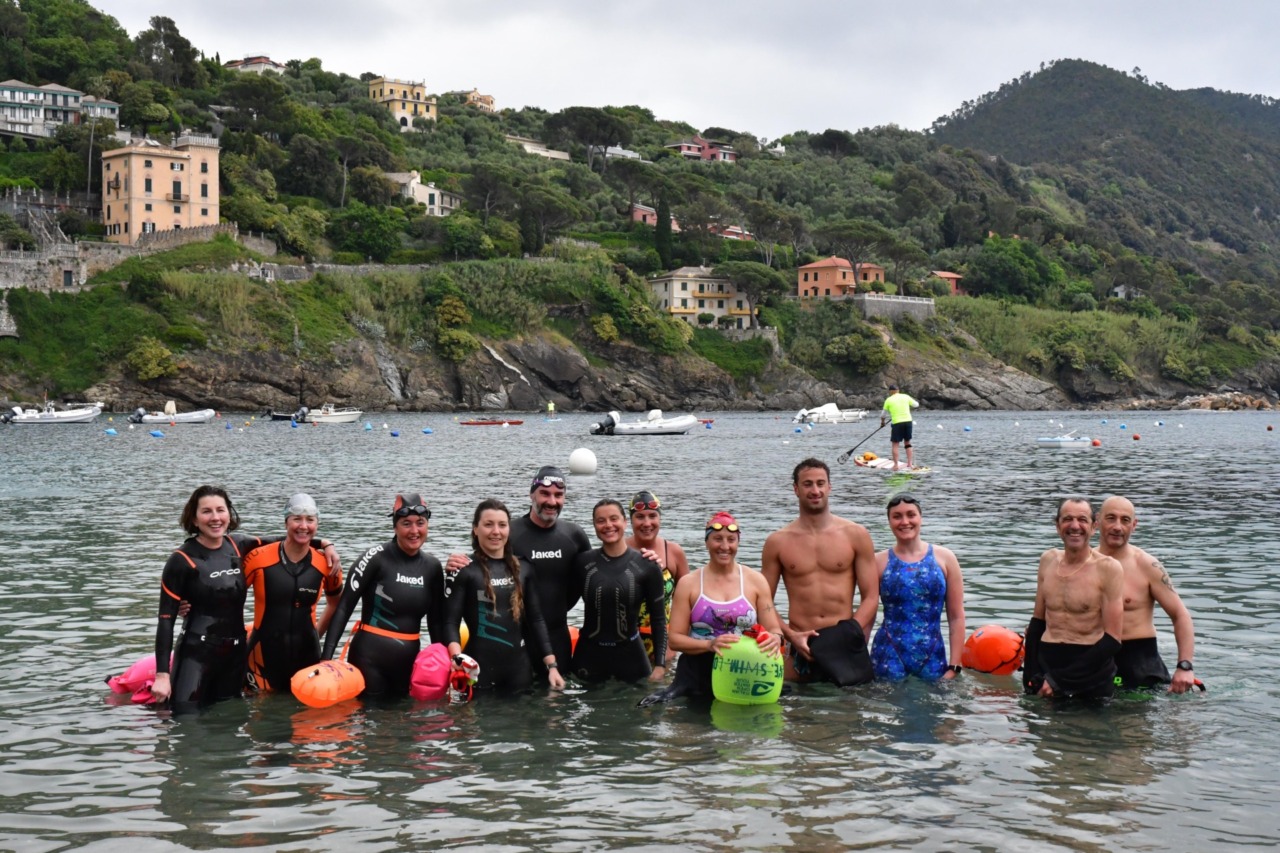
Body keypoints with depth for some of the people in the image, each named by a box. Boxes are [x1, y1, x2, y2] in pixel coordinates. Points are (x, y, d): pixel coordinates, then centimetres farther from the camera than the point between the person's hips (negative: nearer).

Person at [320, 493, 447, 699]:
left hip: (409, 660, 5)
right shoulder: (376, 558, -10)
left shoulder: (432, 566, 4)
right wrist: (326, 657, -17)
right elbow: (344, 607, -11)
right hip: (369, 657, -5)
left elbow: (436, 621, 12)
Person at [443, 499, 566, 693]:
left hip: (517, 668, 4)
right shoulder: (465, 569, -5)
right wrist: (457, 659, -26)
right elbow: (450, 622, -9)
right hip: (478, 669, -4)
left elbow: (536, 619, 11)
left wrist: (552, 665, 5)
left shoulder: (523, 568, 8)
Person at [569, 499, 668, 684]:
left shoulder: (646, 566, -4)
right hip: (589, 653, 1)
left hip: (630, 654, -1)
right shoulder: (583, 562, -1)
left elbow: (658, 618, 1)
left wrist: (661, 664, -5)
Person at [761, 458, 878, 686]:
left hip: (844, 647, 0)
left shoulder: (856, 535, 5)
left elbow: (871, 597, 2)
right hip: (800, 647, 0)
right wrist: (791, 635, -10)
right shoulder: (778, 542, 5)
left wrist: (852, 637, -11)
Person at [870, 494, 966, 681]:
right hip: (889, 660, -1)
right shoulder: (879, 562, 2)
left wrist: (954, 666, 0)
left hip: (933, 659, 1)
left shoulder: (944, 558, 5)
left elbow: (956, 617, 5)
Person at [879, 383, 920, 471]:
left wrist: (882, 422, 29)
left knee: (895, 444, 3)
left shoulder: (888, 400, 1)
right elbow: (916, 405, 20)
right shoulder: (905, 397, 7)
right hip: (908, 421, 3)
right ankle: (910, 463, 11)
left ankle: (896, 465, -4)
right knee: (907, 442, 16)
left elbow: (883, 414, 10)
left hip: (897, 423, -3)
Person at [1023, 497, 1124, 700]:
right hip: (1046, 666, 4)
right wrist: (1030, 676, 1)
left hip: (1092, 679, -4)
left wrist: (1060, 680, -13)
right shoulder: (1048, 560, 6)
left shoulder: (1107, 568, -9)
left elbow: (1112, 640, -10)